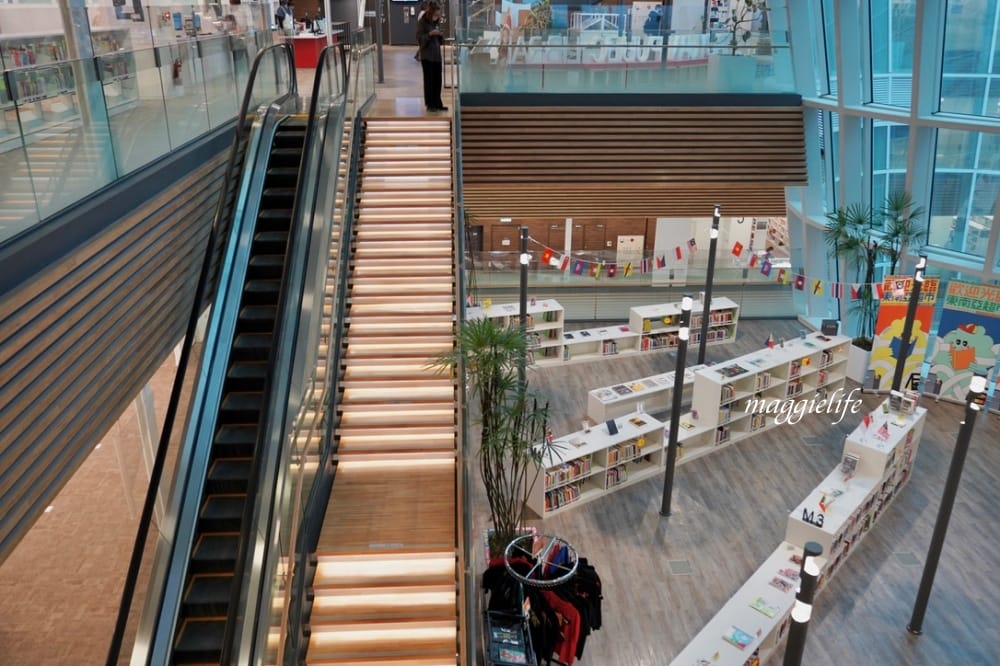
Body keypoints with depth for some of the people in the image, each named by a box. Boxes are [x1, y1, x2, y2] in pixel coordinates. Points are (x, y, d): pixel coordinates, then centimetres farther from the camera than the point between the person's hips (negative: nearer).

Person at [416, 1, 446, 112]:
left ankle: (437, 103, 14)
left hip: (437, 55, 6)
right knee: (429, 80, -1)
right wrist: (430, 34, -23)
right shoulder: (422, 22, -8)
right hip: (427, 56, -6)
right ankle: (430, 104, 6)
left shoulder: (437, 22, 10)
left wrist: (440, 35, -6)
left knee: (437, 80, 6)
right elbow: (419, 39, -10)